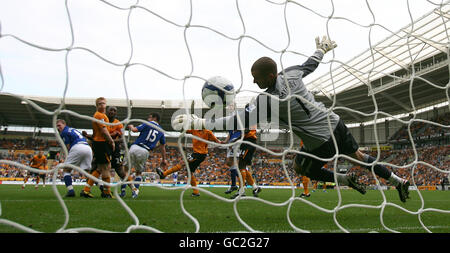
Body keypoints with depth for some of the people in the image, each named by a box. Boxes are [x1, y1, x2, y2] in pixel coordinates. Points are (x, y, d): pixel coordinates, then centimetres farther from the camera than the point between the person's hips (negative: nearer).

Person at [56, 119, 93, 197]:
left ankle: (70, 190, -10)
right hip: (88, 148, 7)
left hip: (78, 148, -7)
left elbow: (68, 148, 3)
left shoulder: (64, 132, 10)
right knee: (87, 171, 14)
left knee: (66, 170, 7)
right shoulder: (73, 129, 33)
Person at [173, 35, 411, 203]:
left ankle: (346, 180, 21)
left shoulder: (268, 99, -25)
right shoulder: (291, 73, -6)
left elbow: (243, 120, -30)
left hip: (321, 142, -7)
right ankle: (398, 181, 38)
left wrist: (201, 123, -30)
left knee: (301, 167, 21)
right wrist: (321, 50, 37)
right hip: (336, 124, 7)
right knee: (359, 156, 26)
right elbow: (309, 65, 15)